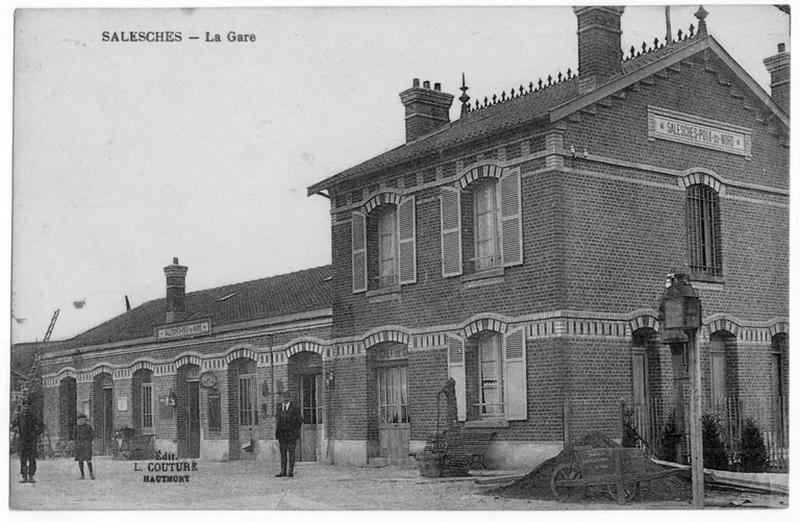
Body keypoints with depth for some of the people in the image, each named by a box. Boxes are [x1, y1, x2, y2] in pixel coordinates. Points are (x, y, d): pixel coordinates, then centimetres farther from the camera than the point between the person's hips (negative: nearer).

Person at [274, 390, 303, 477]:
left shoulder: (295, 408, -3)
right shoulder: (279, 408, 9)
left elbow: (300, 420, -1)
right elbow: (277, 420, 12)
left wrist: (295, 431, -5)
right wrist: (277, 434, 6)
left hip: (291, 434, -4)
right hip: (282, 434, 4)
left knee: (291, 453, -2)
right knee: (283, 453, 4)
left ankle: (290, 472, 1)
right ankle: (283, 471, 6)